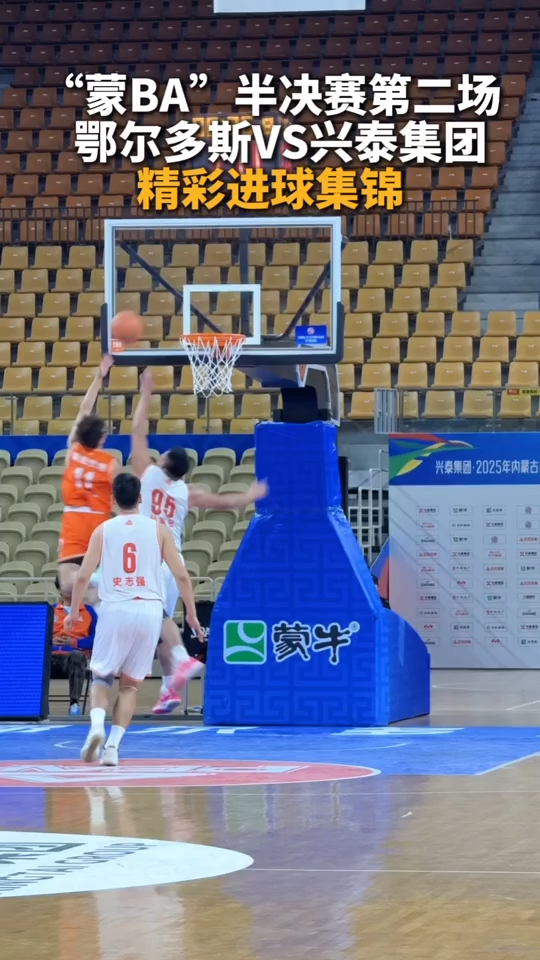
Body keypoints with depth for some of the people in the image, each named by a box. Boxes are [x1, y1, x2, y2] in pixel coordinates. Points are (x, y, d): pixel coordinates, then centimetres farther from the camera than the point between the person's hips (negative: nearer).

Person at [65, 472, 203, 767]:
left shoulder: (103, 530, 5)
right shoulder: (158, 529, 6)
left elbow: (83, 576, 2)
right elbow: (181, 575, 3)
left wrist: (74, 612, 16)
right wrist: (191, 613, 13)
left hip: (114, 610, -1)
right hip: (149, 610, 1)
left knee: (102, 677, 12)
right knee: (130, 684, 12)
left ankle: (97, 726, -16)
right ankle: (113, 745, -1)